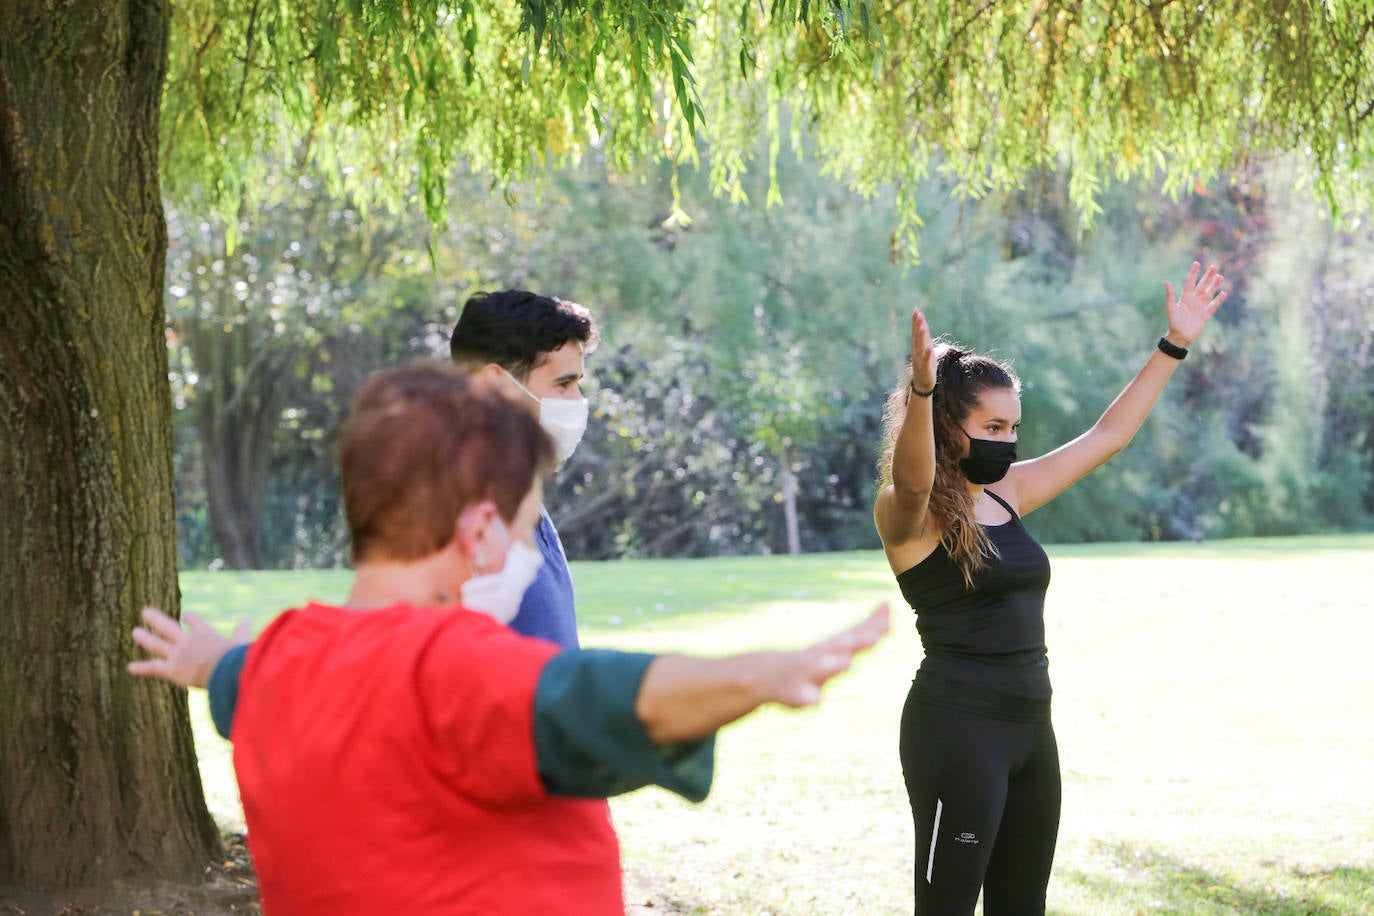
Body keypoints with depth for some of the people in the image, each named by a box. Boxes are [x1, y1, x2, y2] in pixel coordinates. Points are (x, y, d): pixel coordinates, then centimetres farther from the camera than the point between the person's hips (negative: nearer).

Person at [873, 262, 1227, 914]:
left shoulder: (1008, 493, 12)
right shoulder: (908, 513, -10)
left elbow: (1106, 436, 18)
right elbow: (912, 478, -35)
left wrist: (1174, 346, 16)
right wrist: (920, 389, -53)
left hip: (1029, 724, 8)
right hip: (956, 724, -8)